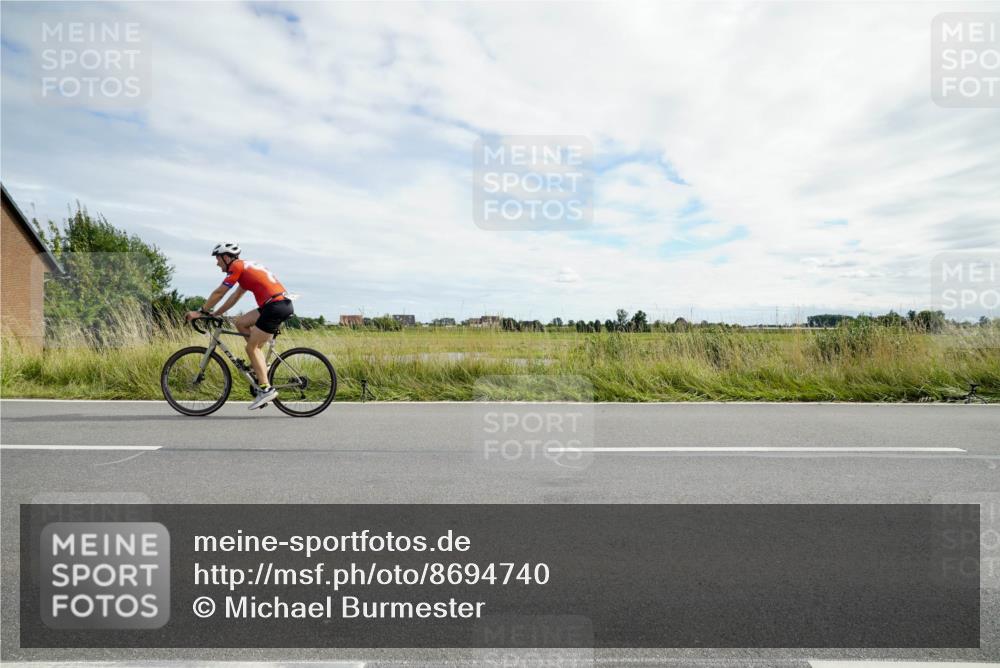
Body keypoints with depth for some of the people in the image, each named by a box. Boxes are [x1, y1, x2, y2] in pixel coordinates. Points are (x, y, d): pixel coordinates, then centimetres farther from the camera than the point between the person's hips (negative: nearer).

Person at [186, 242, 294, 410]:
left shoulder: (237, 267, -1)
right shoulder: (246, 267, 26)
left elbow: (218, 293, 0)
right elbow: (235, 296, 29)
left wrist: (201, 312, 9)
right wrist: (215, 313, 29)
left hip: (275, 306, -9)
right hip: (283, 304, 9)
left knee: (251, 347, -2)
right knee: (239, 322, 16)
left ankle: (266, 389, -3)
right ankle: (260, 364, 14)